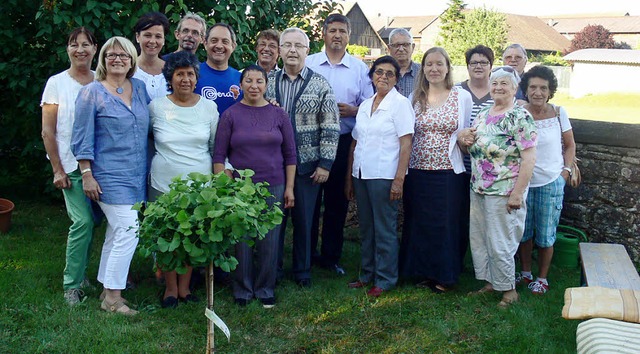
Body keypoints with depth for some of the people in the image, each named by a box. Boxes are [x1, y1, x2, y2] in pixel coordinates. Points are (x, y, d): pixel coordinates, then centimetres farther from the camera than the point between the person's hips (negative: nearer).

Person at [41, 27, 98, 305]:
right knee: (83, 220, -12)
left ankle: (79, 273, 24)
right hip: (72, 165, -3)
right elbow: (48, 132, 0)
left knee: (91, 220, 5)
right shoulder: (57, 83, 0)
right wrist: (58, 170, -5)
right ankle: (72, 285, 0)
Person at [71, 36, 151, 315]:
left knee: (116, 233, 13)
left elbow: (147, 127, 20)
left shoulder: (140, 89, 10)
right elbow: (83, 138, -6)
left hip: (137, 175, 6)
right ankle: (112, 298, 0)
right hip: (110, 175, -6)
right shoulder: (92, 93, -4)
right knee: (129, 232, -11)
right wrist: (87, 175, -11)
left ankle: (108, 290, 24)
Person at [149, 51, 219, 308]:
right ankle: (171, 289, 24)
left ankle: (185, 288, 26)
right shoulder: (156, 107, -2)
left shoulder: (209, 107, 3)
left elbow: (217, 147, 9)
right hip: (164, 184, -1)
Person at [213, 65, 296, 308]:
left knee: (269, 241, 5)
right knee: (241, 240, 4)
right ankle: (242, 290, 20)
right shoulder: (230, 115, 1)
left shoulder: (278, 115, 5)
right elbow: (219, 155, 1)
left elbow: (290, 154, 8)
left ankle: (265, 290, 22)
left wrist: (289, 188, 4)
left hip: (273, 187, 1)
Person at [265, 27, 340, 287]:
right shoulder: (269, 83, 6)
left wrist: (325, 163, -8)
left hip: (307, 165, -2)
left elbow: (330, 127, -4)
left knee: (304, 219, 8)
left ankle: (302, 270, 24)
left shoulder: (320, 84, -1)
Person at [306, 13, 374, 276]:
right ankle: (306, 254, 17)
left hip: (344, 142, 1)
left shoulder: (360, 69, 7)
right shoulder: (308, 64, 6)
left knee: (337, 200, 7)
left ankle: (331, 256, 20)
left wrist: (352, 110, -13)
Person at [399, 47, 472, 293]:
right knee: (419, 223, 8)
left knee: (446, 224, 4)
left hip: (448, 172, -2)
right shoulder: (415, 97, 7)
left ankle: (444, 276, 18)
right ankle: (422, 272, 23)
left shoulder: (462, 97, 1)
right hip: (417, 171, 2)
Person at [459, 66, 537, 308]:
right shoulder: (483, 115, 11)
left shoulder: (521, 117, -12)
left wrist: (517, 193, -21)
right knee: (478, 239, 15)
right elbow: (472, 148, 21)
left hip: (504, 192, -8)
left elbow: (529, 158, -17)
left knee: (500, 244, 1)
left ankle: (509, 289, 19)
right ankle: (490, 282, 32)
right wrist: (462, 138, -3)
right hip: (478, 189, 8)